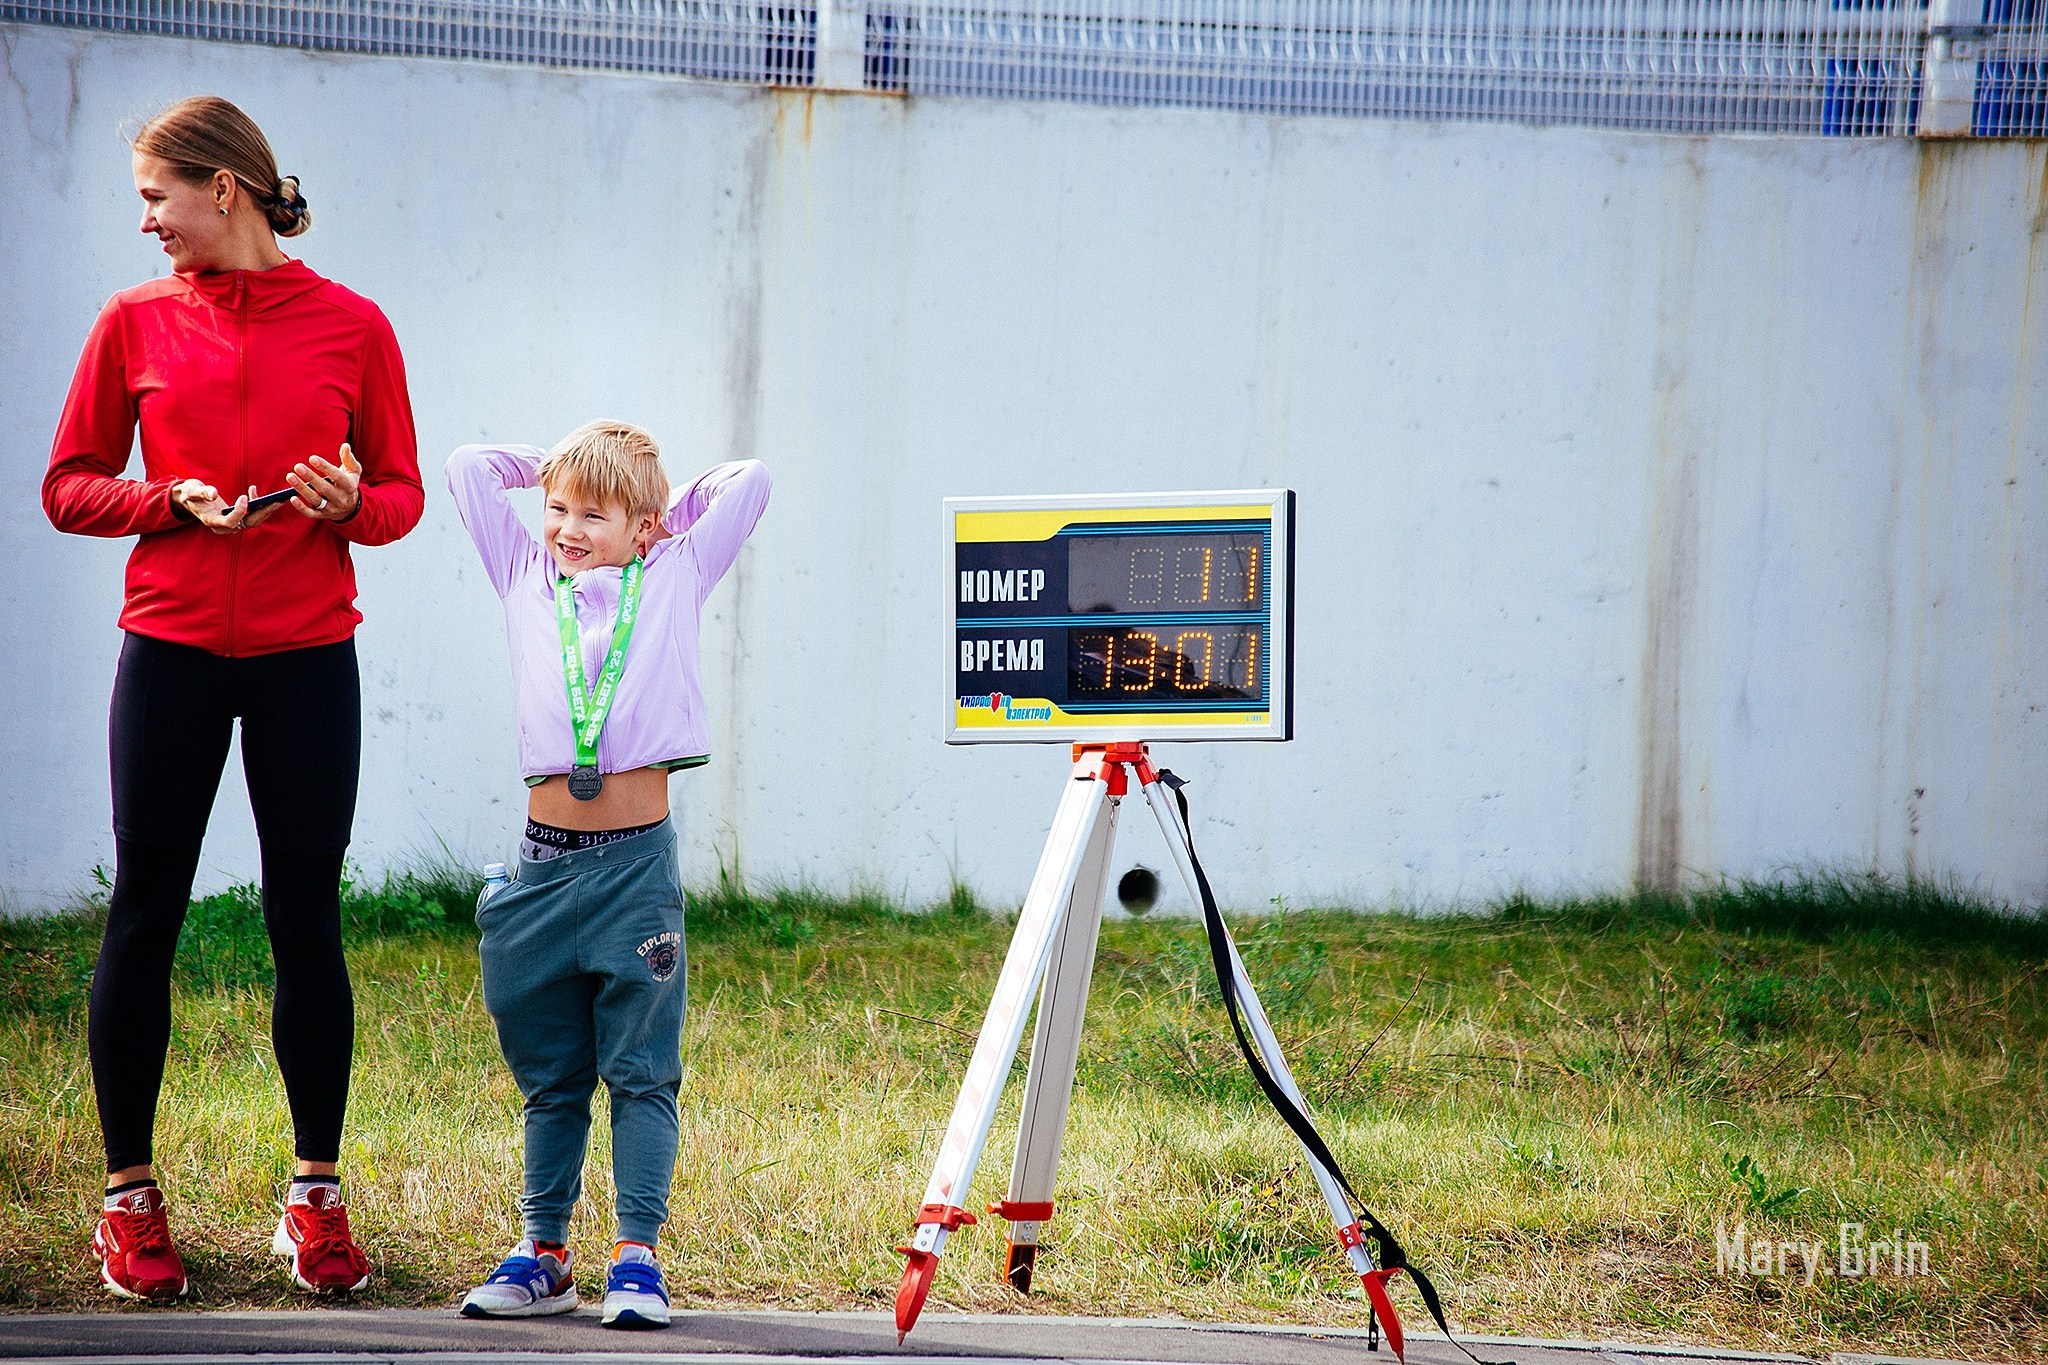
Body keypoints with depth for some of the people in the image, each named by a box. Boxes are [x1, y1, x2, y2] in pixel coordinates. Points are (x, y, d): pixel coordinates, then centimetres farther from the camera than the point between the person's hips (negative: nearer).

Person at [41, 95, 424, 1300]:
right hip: (172, 648, 1)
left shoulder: (351, 327, 2)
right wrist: (173, 499, -11)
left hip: (308, 656, -1)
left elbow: (403, 497, 7)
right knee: (145, 918, 2)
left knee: (307, 921, 3)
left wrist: (351, 503, -15)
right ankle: (131, 1198, 12)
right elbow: (70, 488, 6)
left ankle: (317, 1198, 13)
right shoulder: (136, 322, 5)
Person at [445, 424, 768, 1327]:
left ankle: (637, 1254, 2)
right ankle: (544, 1252, 16)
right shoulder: (527, 579, 12)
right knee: (550, 1075, 10)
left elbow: (749, 482, 10)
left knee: (639, 1070, 0)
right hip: (544, 859, 2)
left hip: (637, 862, -2)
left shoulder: (674, 578, 7)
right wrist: (554, 468, 21)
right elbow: (469, 467, 16)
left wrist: (666, 512, 18)